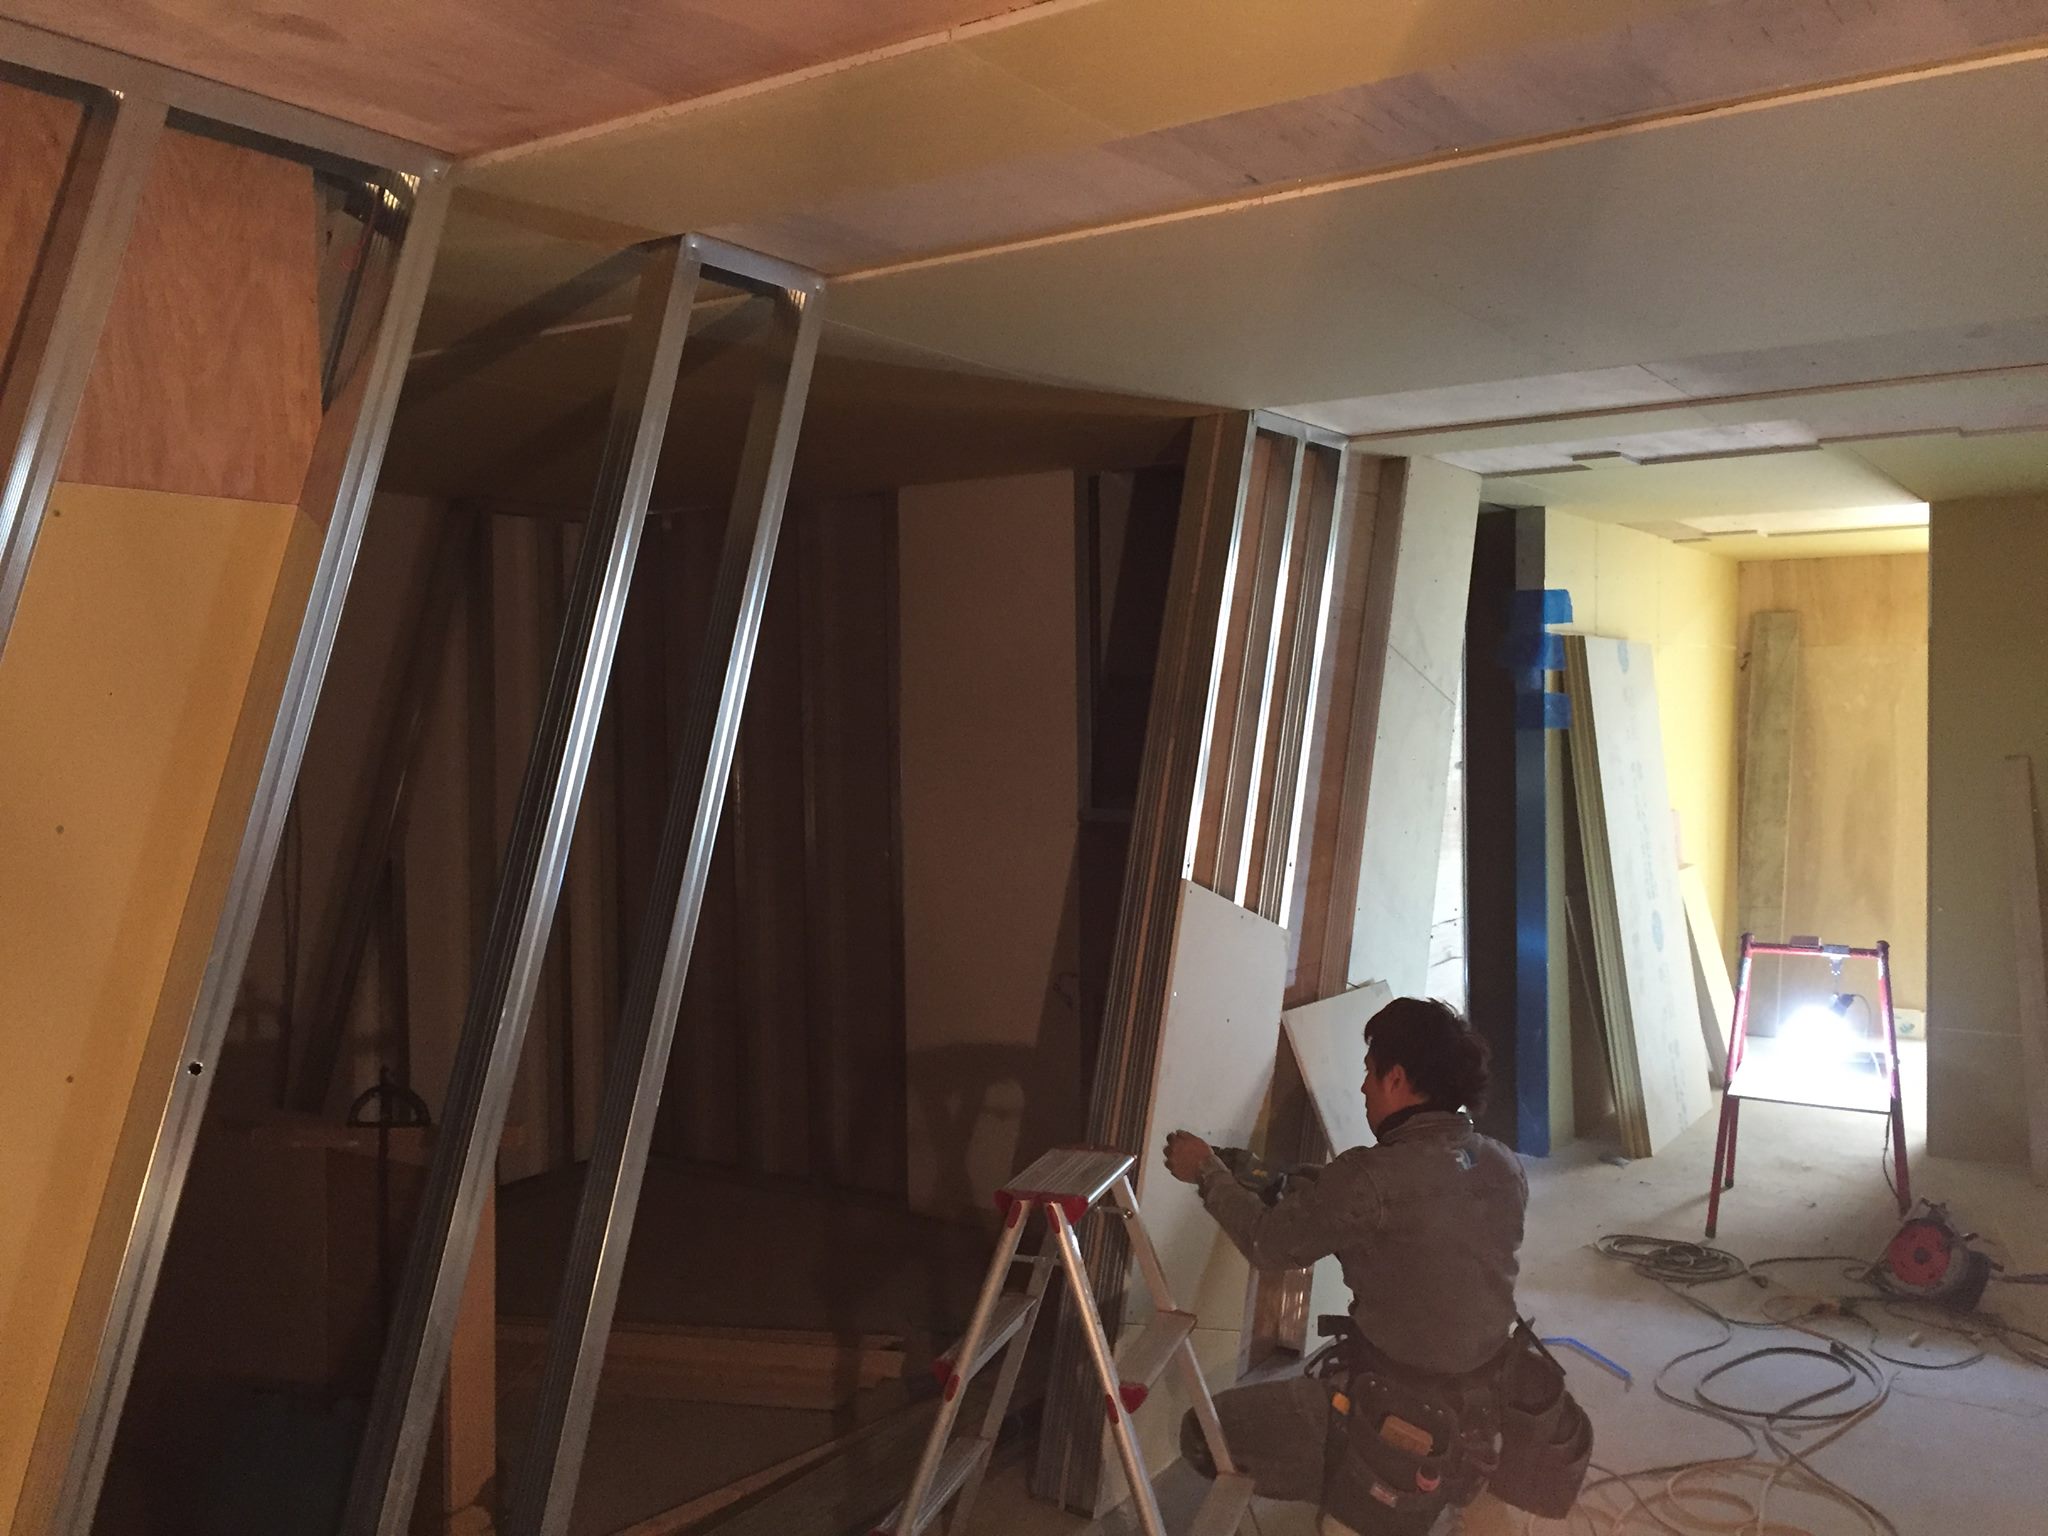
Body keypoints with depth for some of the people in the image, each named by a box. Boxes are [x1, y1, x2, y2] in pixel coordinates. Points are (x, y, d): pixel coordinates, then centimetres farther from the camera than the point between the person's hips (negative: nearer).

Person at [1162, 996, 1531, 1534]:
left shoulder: (1375, 1178, -23)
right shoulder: (1505, 1168, -3)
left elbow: (1269, 1243, -7)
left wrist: (1208, 1172, 8)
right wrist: (1315, 1189, 15)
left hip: (1396, 1427, -8)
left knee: (1207, 1431, 3)